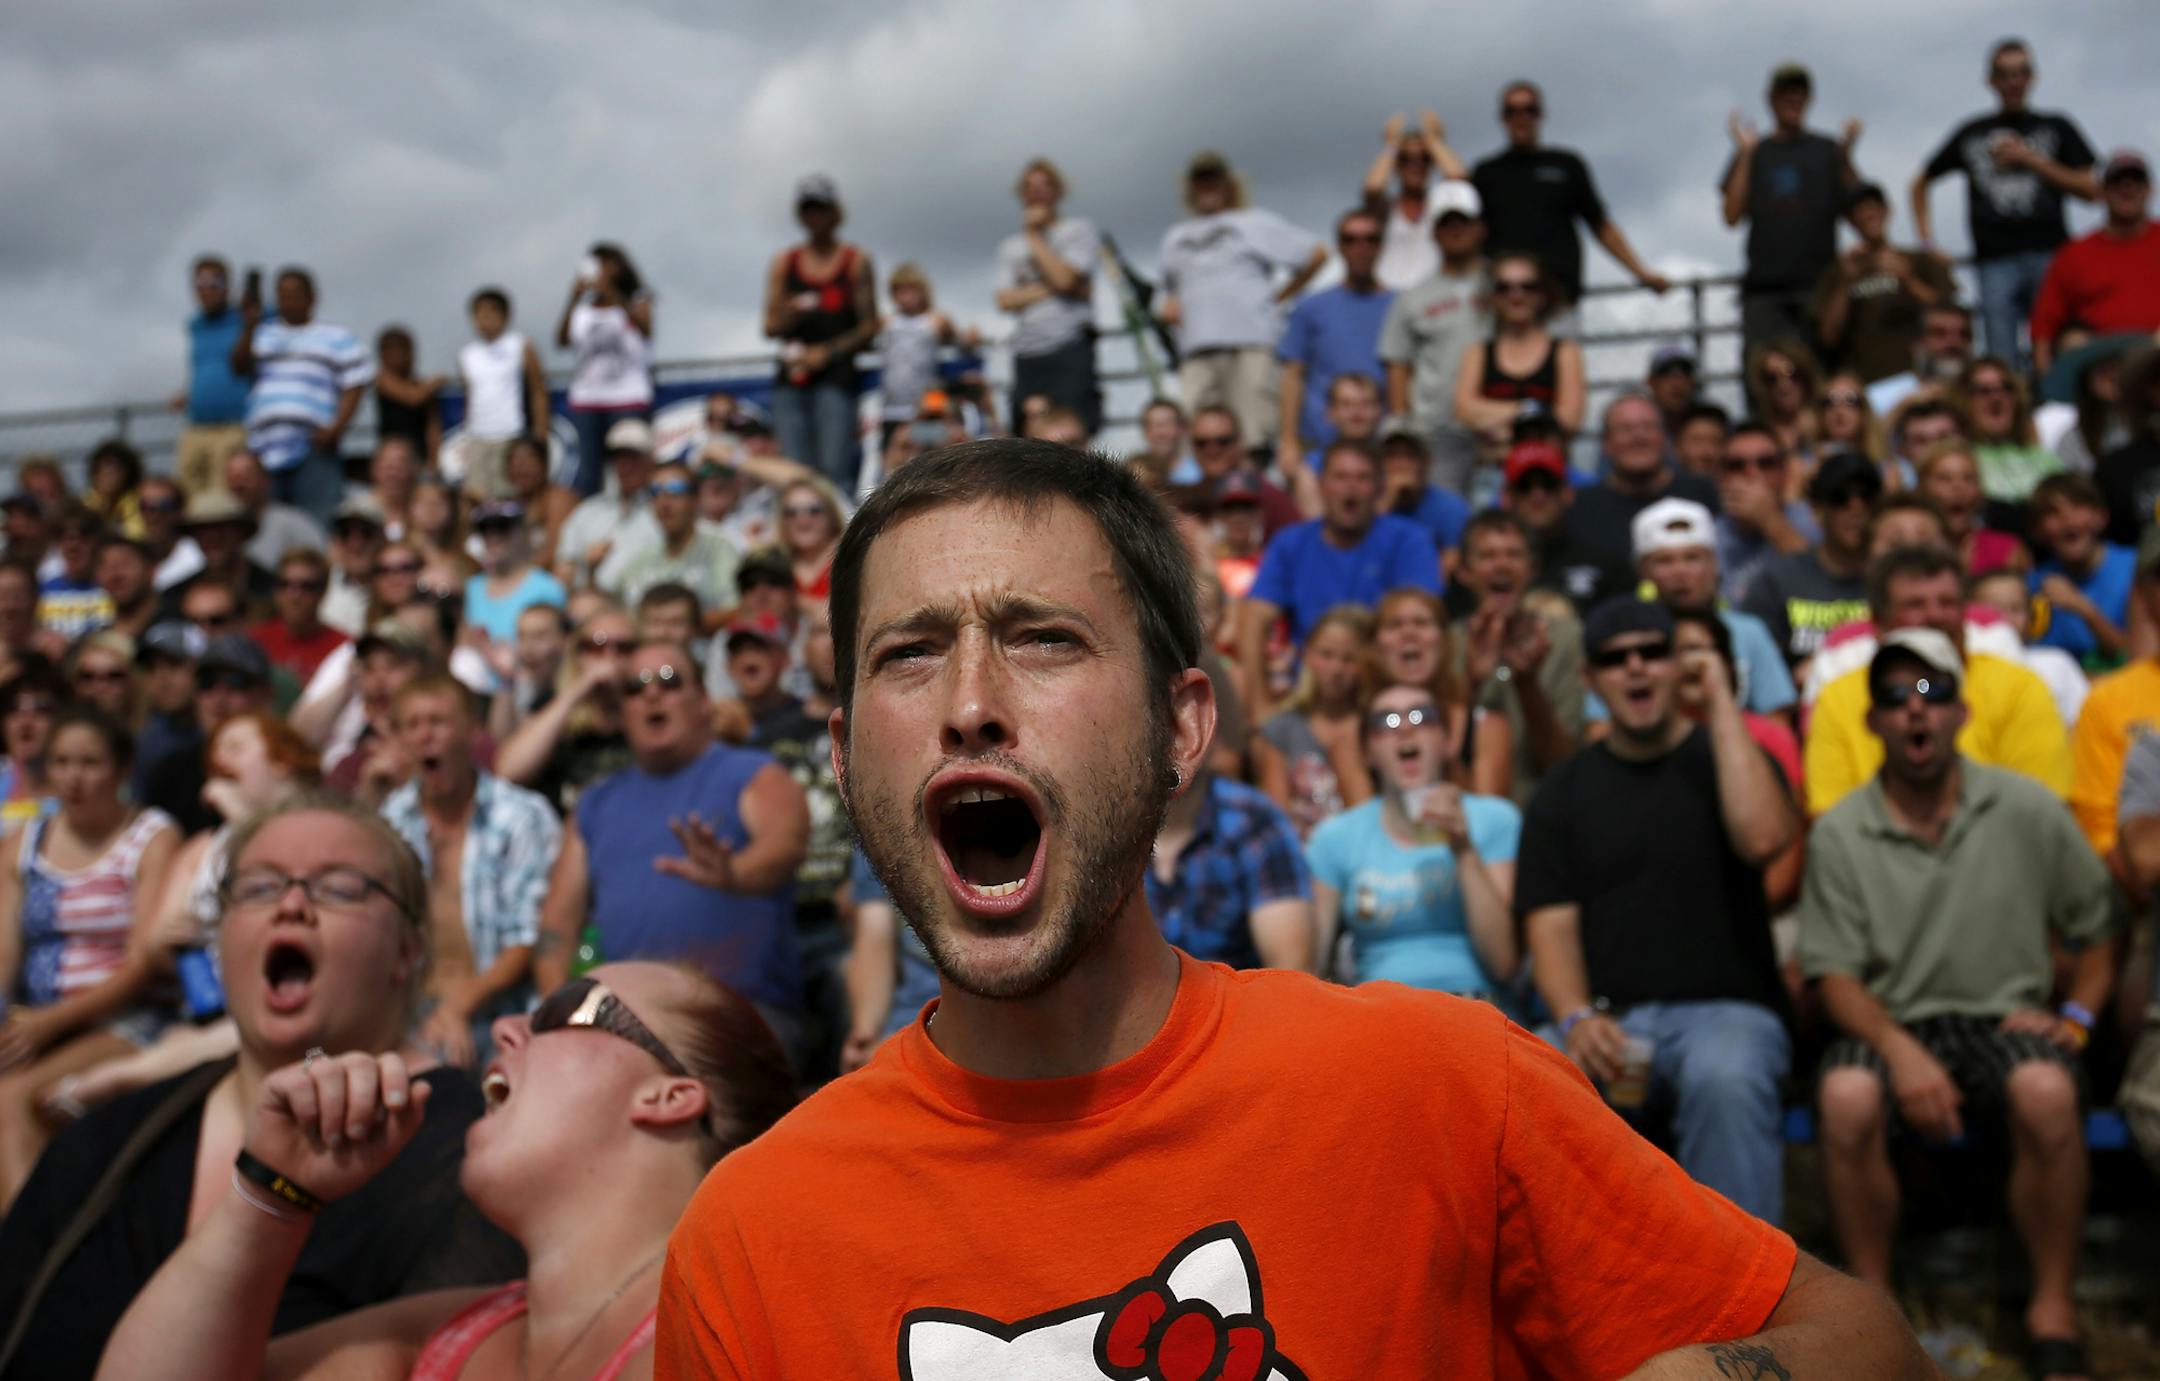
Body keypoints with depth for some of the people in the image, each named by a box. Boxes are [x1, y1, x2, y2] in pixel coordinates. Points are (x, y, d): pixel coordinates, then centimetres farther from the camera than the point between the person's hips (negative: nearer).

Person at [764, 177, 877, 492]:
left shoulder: (857, 261, 6)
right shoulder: (784, 262, 14)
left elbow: (869, 326, 3)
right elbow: (770, 327, 13)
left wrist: (828, 351, -7)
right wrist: (790, 315, -8)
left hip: (836, 375, -3)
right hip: (790, 381, 3)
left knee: (834, 469, -13)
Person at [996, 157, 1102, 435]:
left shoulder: (1080, 230, 8)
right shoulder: (1010, 245, 20)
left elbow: (1064, 277, -8)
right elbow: (1005, 300, 6)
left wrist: (1034, 237, 3)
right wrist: (1048, 289, -7)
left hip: (1070, 347, -4)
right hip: (1027, 354, 4)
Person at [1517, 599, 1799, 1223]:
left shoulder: (1724, 758, 11)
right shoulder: (1563, 792, 16)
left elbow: (1763, 838, -13)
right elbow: (1551, 925, 5)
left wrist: (1721, 706, -6)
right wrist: (1577, 1018, -15)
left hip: (1724, 1007, -1)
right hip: (1606, 1021, 2)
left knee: (1725, 1077, -38)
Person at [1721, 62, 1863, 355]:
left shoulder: (1827, 150, 11)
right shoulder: (1754, 153, 12)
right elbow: (1732, 217, 0)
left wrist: (1845, 157, -8)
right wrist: (1745, 154, -1)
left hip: (1819, 283, 0)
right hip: (1763, 289, 0)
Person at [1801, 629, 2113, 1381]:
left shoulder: (2028, 810, 4)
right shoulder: (1840, 833, 2)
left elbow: (2098, 928, 14)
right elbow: (1835, 975, -2)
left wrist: (2076, 1019, -3)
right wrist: (1899, 1049, -20)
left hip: (2006, 1018, 0)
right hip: (1891, 1023, 0)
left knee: (2046, 1091, -35)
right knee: (1846, 1095, -34)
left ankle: (2052, 1310, -14)